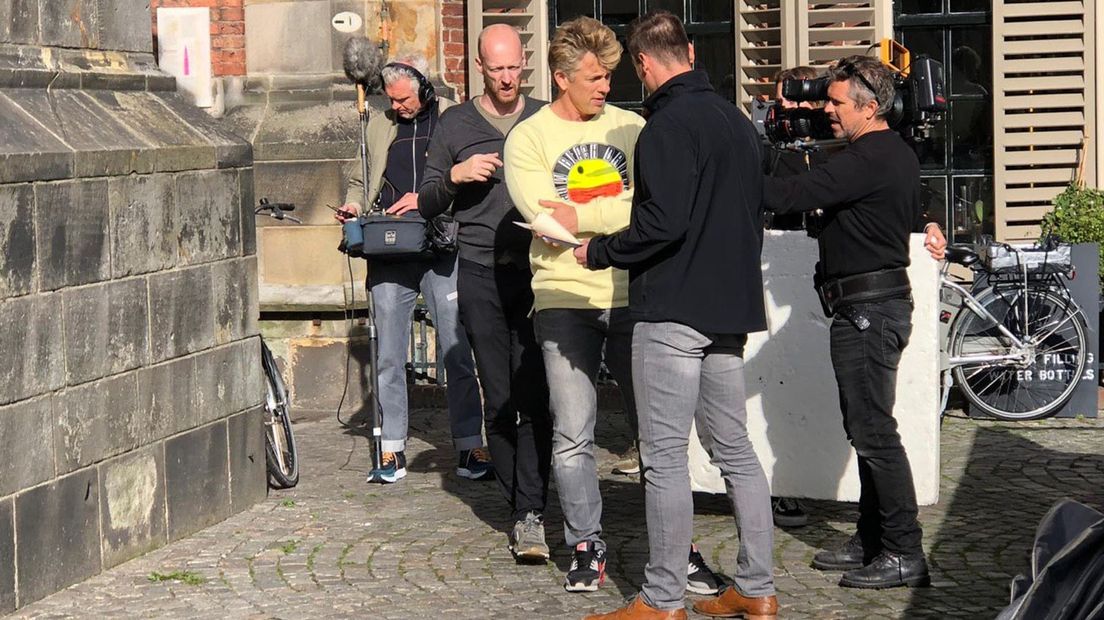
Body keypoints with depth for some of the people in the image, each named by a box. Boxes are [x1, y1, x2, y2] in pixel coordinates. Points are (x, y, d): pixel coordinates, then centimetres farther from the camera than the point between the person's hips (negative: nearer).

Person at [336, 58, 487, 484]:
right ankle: (392, 452, 11)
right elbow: (360, 181, 28)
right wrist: (352, 206, 8)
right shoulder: (379, 127, 18)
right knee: (389, 356, 4)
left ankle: (470, 449, 3)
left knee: (458, 351, -3)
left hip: (442, 251, -3)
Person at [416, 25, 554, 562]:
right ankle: (524, 509, 11)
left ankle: (529, 515, -12)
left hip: (538, 271, -1)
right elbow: (427, 205, 11)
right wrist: (455, 176, -8)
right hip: (482, 276, 1)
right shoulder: (455, 125, 10)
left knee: (535, 397, -11)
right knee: (498, 400, 1)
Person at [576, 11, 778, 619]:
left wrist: (599, 251, -8)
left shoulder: (668, 125, -13)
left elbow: (662, 222, -21)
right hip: (731, 308, 9)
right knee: (736, 448, 12)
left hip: (673, 308, -8)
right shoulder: (737, 120, 14)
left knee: (664, 456, -3)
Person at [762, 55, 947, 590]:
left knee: (873, 431, -8)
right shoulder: (899, 154, 17)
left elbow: (792, 194, -24)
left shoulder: (866, 159, -17)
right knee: (866, 429, 14)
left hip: (867, 305, -11)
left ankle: (903, 554, -6)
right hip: (884, 300, 11)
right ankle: (871, 540, 20)